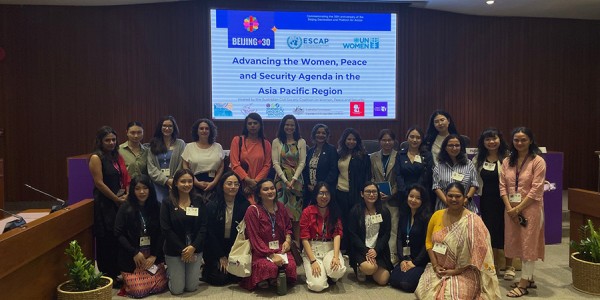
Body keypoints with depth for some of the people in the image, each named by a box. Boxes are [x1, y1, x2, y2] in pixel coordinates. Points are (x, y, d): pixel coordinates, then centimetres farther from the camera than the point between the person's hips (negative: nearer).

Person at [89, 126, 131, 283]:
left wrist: (127, 195, -2)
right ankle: (107, 276, 9)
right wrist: (116, 199, -10)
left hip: (120, 202, 7)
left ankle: (117, 273, 19)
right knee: (107, 240, -2)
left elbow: (125, 177, 14)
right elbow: (99, 183, -13)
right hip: (105, 204, -7)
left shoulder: (117, 156, 14)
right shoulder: (96, 158, -7)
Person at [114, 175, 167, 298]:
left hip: (154, 255, 2)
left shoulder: (157, 207, -1)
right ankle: (127, 279, 26)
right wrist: (135, 253, -12)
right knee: (139, 290, -7)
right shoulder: (125, 208, -6)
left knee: (159, 286, -3)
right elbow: (118, 233, -8)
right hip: (131, 256, -2)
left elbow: (161, 233, -1)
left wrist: (154, 256, -8)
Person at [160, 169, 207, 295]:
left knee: (191, 287, 5)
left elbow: (203, 227, -4)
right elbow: (166, 229, -11)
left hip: (195, 249, 2)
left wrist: (193, 247, -16)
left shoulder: (198, 201, 1)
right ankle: (170, 271, 33)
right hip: (174, 251, -2)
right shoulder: (167, 203, -6)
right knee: (177, 290, 2)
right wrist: (182, 249, -14)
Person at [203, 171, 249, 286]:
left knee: (237, 277, -9)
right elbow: (210, 234, -8)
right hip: (215, 247, -1)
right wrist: (221, 256, -9)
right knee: (219, 278, -11)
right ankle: (205, 270, 22)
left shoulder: (244, 205, -8)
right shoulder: (211, 206, -9)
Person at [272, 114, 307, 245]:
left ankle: (297, 242, 4)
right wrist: (285, 180, -12)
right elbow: (276, 163, -2)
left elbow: (302, 162, 0)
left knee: (296, 210, 0)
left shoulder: (301, 142, 5)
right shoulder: (277, 142, 4)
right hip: (281, 179, 0)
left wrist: (293, 179, -12)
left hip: (296, 179, 1)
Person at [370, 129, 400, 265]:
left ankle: (392, 257, -3)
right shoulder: (373, 157, 13)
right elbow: (371, 178, 12)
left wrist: (390, 195, -11)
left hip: (393, 199, -3)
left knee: (393, 230, -5)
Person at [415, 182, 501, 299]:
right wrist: (435, 265, -5)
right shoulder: (437, 215, 3)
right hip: (438, 270, 4)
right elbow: (429, 242, 7)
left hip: (463, 272, -4)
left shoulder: (472, 221, -12)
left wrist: (456, 271, -15)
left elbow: (477, 251, -15)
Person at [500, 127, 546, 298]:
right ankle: (529, 278, 25)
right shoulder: (507, 161, 8)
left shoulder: (538, 161, -8)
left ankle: (523, 284, 8)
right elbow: (502, 186, 4)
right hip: (511, 209, 5)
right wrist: (509, 208, -8)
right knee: (517, 243, 10)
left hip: (530, 209, -5)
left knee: (528, 244, 1)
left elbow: (536, 190, -13)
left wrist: (518, 208, -15)